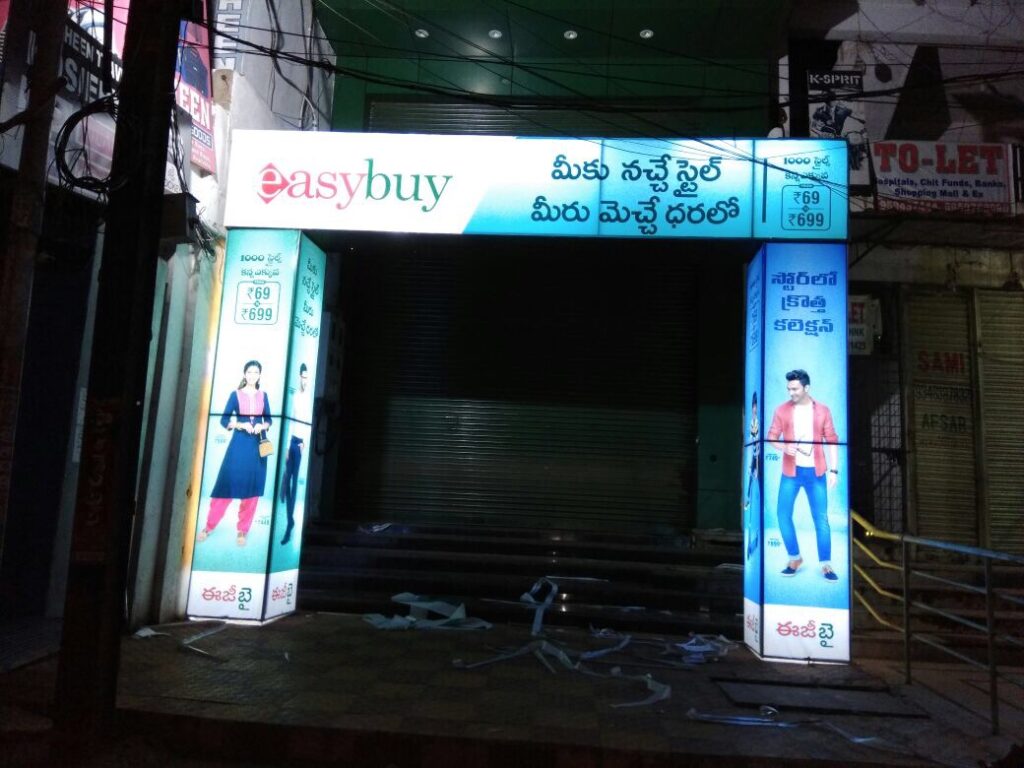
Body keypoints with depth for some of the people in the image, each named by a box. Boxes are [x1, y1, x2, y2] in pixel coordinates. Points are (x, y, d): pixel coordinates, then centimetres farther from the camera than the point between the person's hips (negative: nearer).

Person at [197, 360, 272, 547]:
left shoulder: (263, 396, 8)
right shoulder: (235, 395, 1)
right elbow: (224, 420, -1)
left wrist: (262, 426, -9)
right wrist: (242, 425, -16)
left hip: (258, 446, 2)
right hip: (239, 444, -2)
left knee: (252, 488, 5)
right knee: (227, 485, -3)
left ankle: (242, 530, 14)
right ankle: (209, 526, 10)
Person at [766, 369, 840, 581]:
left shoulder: (822, 411, 0)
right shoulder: (782, 410, 0)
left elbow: (832, 441, 2)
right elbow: (771, 437, 2)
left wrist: (834, 470, -4)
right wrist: (784, 447, -20)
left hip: (815, 471, -1)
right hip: (791, 471, 1)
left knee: (821, 518, 2)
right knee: (783, 514, -1)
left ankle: (825, 564, 13)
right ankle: (795, 558, 17)